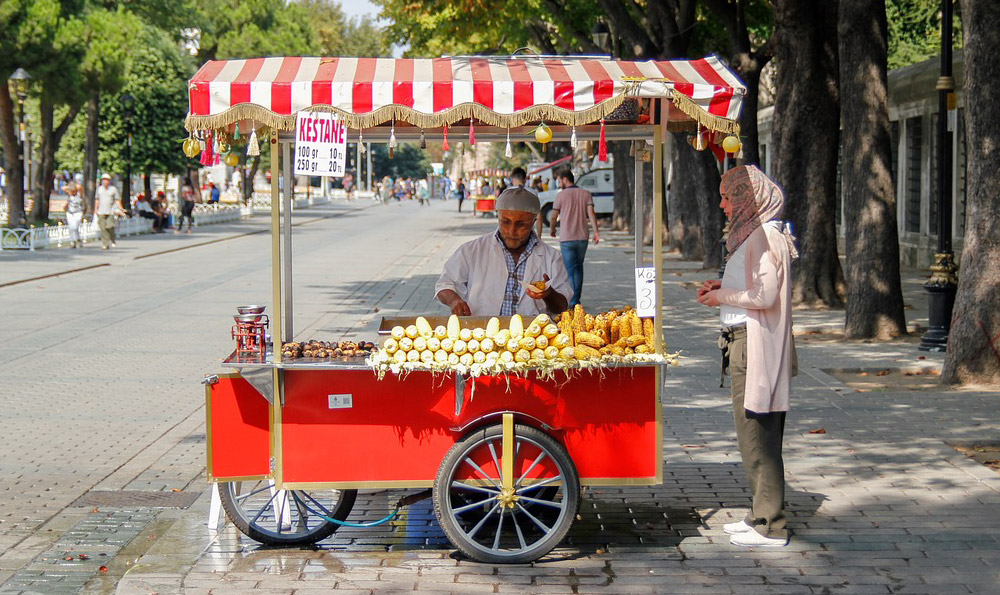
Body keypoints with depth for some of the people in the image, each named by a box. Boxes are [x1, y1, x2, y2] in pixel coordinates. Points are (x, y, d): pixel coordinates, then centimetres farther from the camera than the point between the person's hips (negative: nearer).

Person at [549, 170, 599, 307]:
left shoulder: (561, 195, -3)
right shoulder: (586, 194, 6)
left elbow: (554, 216, 1)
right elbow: (591, 213, -5)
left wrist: (552, 229, 20)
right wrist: (595, 232, -8)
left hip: (566, 238, -3)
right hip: (582, 237, 3)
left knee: (570, 269, -1)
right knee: (579, 267, 18)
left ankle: (572, 302, -10)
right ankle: (577, 298, 17)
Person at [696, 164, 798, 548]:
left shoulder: (765, 236, -15)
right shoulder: (753, 233, 16)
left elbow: (765, 296, -22)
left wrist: (722, 297, -10)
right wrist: (723, 287, 12)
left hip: (756, 345, -10)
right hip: (744, 341, 10)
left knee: (757, 436, -6)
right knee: (754, 437, 15)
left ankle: (770, 527, -1)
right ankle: (761, 515, 22)